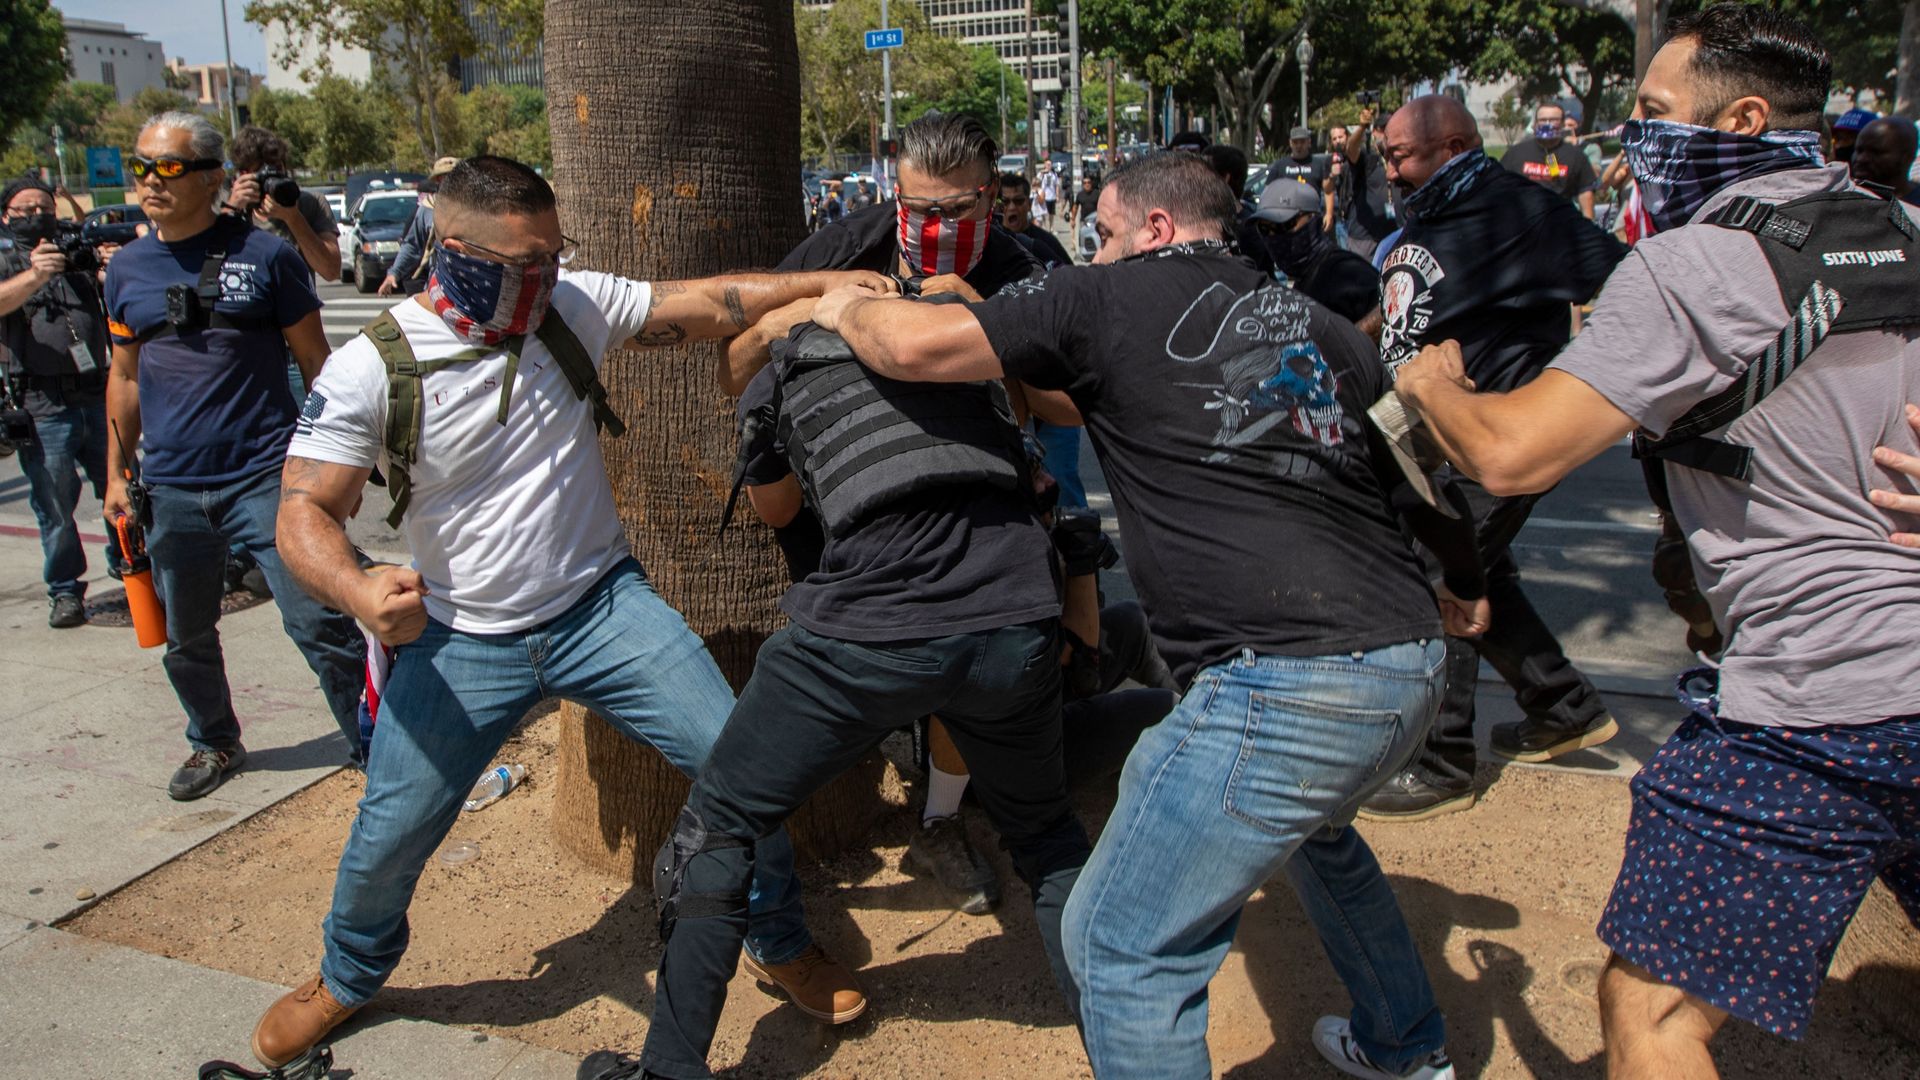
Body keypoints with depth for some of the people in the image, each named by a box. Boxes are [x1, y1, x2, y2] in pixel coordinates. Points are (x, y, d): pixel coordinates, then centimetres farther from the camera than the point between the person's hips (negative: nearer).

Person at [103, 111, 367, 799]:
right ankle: (214, 743, 37)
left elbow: (316, 362, 0)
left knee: (316, 623, -6)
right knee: (186, 637, 15)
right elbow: (126, 378, 17)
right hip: (170, 486, 5)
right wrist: (117, 472, 15)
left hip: (267, 476, -4)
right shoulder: (127, 269, 8)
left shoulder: (264, 254, -4)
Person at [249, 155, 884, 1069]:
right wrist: (360, 594, -34)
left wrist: (832, 282, -17)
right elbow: (303, 512, -13)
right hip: (462, 642, -1)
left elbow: (709, 304, -6)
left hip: (603, 607, 2)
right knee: (388, 838, 7)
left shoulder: (573, 303, -6)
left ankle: (782, 944, 21)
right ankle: (349, 976, 42)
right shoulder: (370, 369, -13)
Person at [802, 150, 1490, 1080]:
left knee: (1123, 945, 3)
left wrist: (849, 308, 20)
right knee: (1308, 825, 38)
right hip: (1410, 665, 9)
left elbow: (913, 347, -2)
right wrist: (1464, 583, 43)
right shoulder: (1320, 326, 19)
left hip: (1284, 684, -9)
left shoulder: (1113, 299, 1)